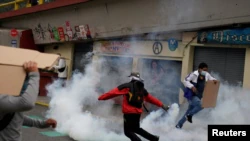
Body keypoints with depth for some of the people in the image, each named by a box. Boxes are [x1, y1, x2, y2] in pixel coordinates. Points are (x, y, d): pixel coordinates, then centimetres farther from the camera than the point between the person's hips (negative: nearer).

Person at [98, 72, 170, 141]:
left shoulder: (127, 86, -3)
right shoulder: (142, 89, 14)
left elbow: (114, 92, -8)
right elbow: (151, 98, 21)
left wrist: (101, 97, -3)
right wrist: (162, 105, 31)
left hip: (129, 112, -6)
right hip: (138, 112, 7)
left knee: (128, 131, 1)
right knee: (136, 128, 27)